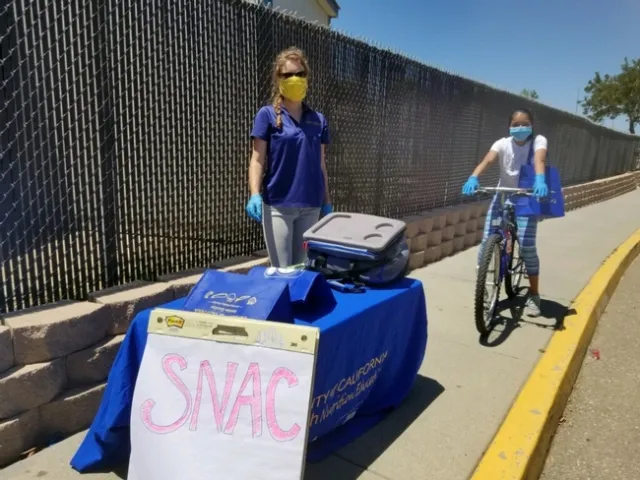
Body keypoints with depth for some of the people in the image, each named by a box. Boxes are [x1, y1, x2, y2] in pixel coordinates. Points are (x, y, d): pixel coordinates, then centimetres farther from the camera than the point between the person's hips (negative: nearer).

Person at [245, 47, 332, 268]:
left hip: (311, 205, 4)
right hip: (278, 204, -4)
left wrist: (327, 201, 12)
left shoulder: (318, 119, 10)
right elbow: (258, 159, -6)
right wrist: (255, 194, -20)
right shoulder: (267, 115, -1)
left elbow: (321, 163, 14)